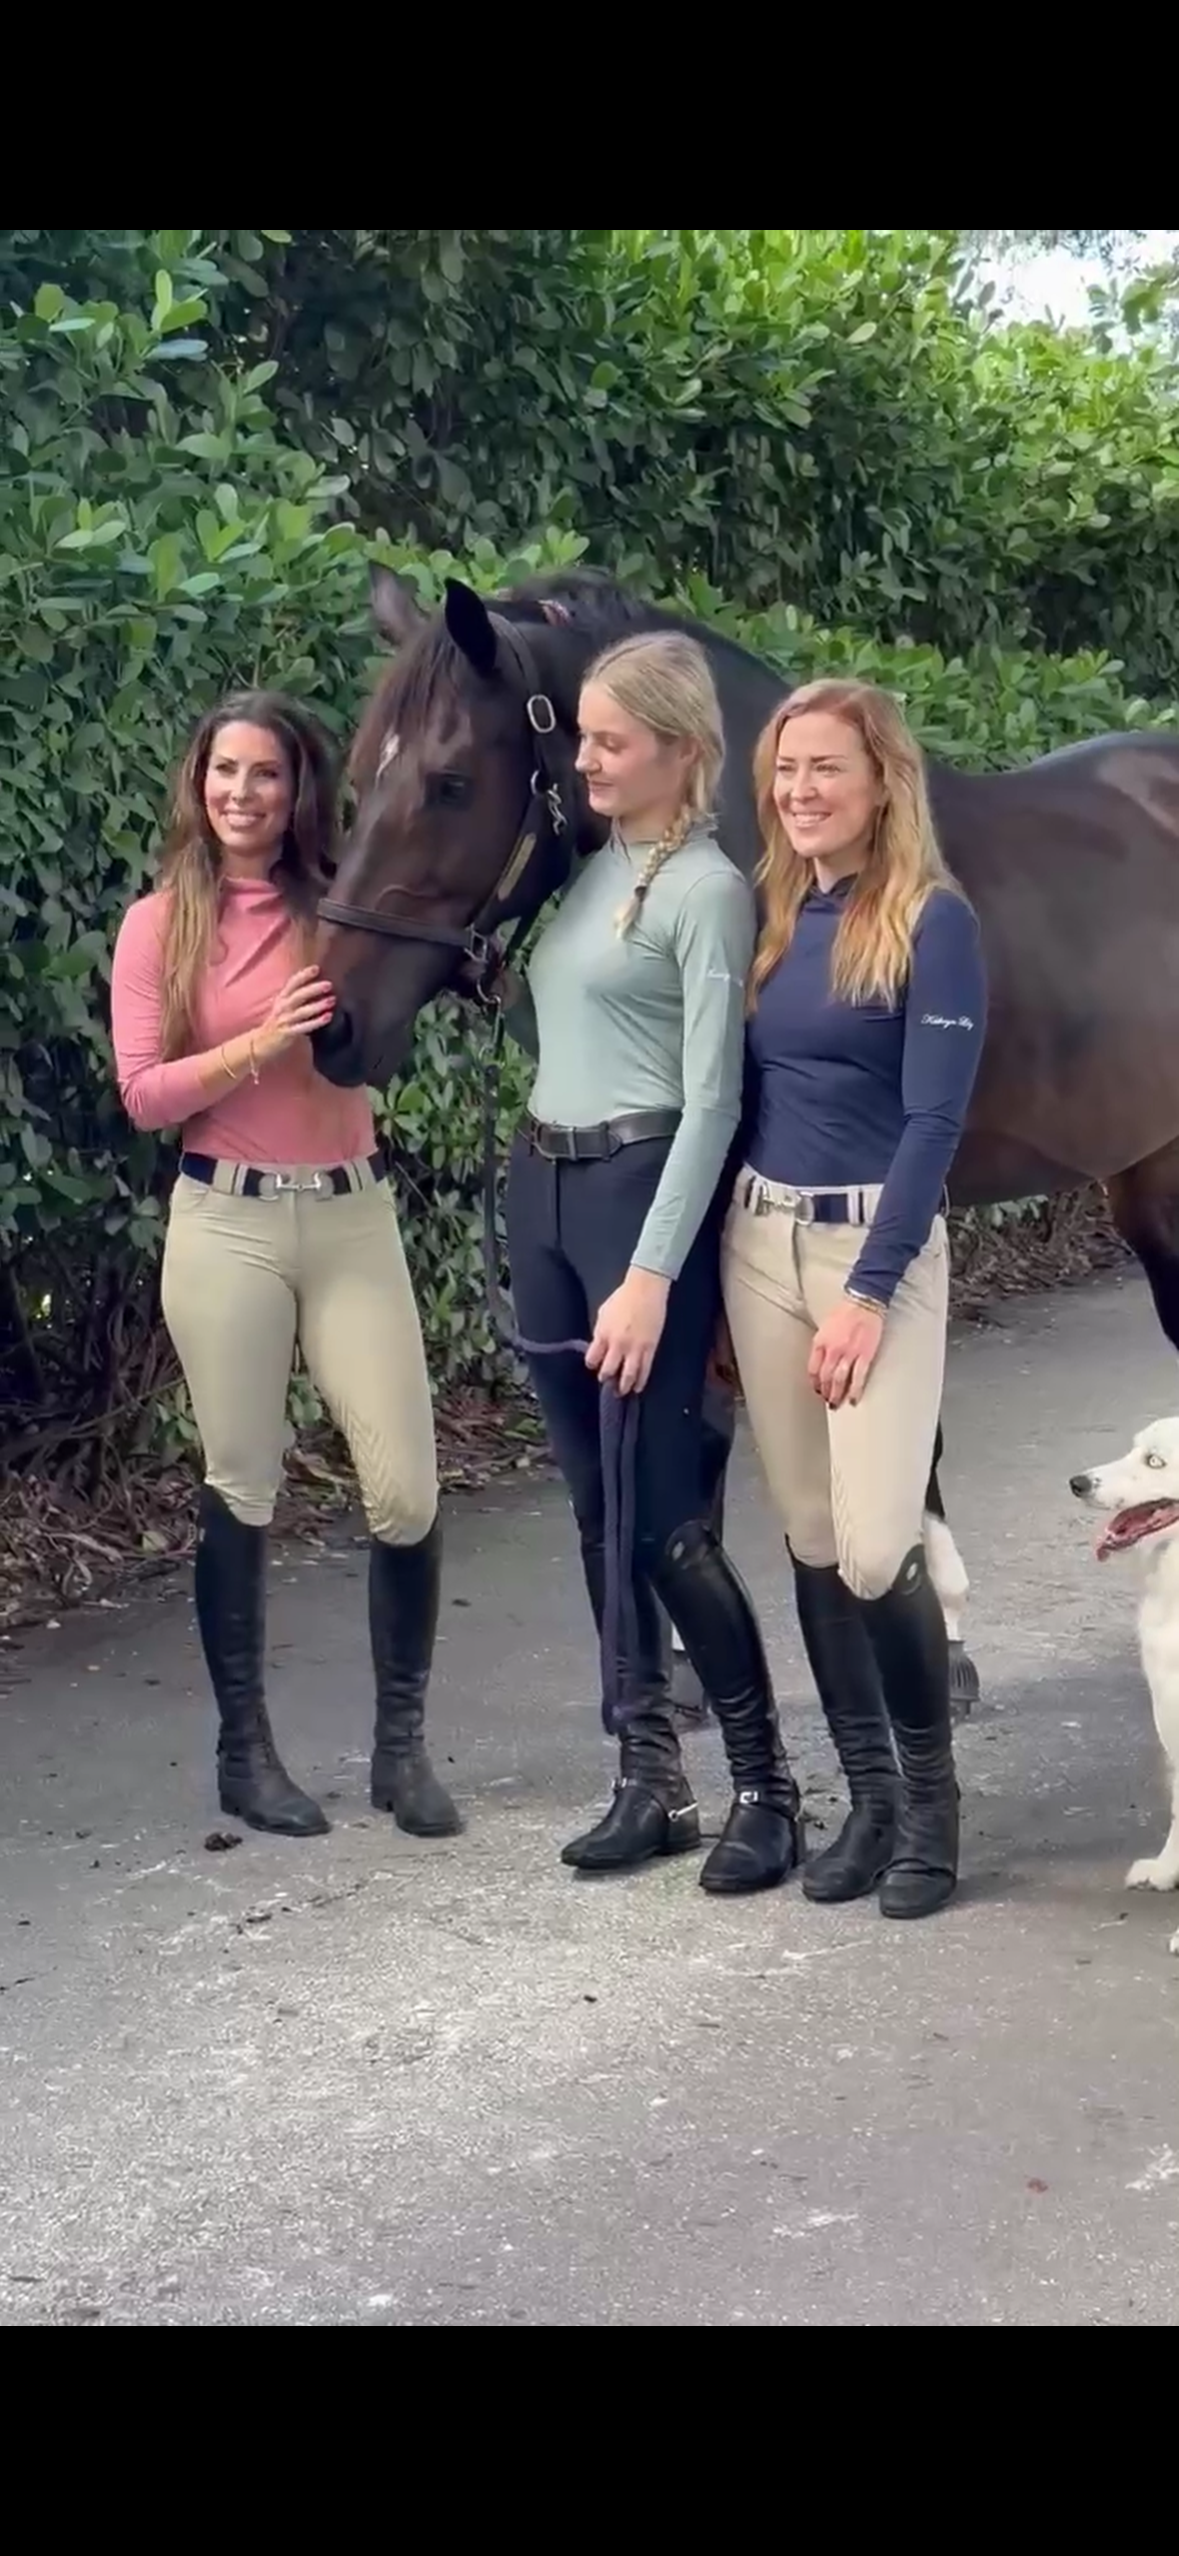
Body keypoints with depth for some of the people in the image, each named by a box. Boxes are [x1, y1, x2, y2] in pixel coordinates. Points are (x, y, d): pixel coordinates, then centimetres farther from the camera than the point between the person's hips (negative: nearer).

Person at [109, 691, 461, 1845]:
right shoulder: (158, 925, 1)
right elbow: (144, 1096, -6)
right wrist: (264, 1040, -18)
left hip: (354, 1217, 2)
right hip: (227, 1224, -2)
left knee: (406, 1488, -2)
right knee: (241, 1489, 6)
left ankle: (400, 1745, 13)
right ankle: (244, 1750, 20)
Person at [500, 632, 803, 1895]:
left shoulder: (706, 890, -11)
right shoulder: (588, 864, 11)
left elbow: (711, 1099, -16)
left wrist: (652, 1277, -21)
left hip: (640, 1190, -8)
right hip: (539, 1189, 8)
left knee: (666, 1517, -5)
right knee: (597, 1510, 11)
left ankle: (765, 1789, 9)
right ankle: (649, 1781, 20)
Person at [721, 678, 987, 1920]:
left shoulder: (933, 922, -10)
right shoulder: (772, 914, 9)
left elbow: (935, 1118, -14)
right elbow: (744, 1089, 12)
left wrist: (869, 1291, -18)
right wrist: (719, 1256, 7)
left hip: (878, 1243, -6)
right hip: (758, 1241, 6)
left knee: (875, 1548, -10)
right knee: (810, 1542, 8)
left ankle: (932, 1794, 12)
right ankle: (868, 1798, 20)